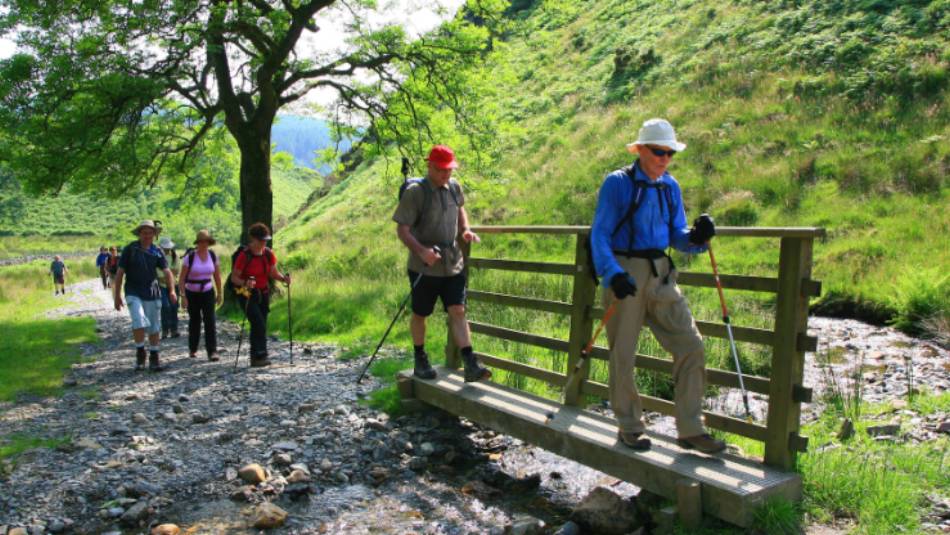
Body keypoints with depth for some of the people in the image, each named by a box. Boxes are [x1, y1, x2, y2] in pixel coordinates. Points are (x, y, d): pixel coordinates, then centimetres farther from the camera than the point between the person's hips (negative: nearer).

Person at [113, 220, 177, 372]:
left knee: (154, 327, 7)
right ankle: (140, 353, -1)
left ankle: (154, 359, 18)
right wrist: (117, 295, -3)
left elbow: (167, 271, -5)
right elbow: (120, 273, 0)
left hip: (152, 294, 3)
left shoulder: (157, 252, 4)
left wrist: (172, 290, -21)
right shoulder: (129, 249, -2)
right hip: (133, 294, -3)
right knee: (139, 322, -21)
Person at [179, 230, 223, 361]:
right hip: (192, 294, -1)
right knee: (194, 321, 11)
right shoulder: (190, 256, -11)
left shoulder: (212, 255, -2)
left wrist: (219, 293, 10)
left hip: (208, 293, 2)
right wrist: (183, 296, -15)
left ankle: (212, 352, -14)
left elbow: (217, 276, 8)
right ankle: (192, 349, 31)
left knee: (210, 321, -11)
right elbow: (182, 278, -10)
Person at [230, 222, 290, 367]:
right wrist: (245, 283, -33)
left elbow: (273, 273, 6)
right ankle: (260, 356, -13)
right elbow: (234, 278, -14)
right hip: (247, 294, -5)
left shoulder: (268, 254, 0)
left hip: (263, 294, 6)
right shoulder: (244, 255, -16)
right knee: (259, 324, -18)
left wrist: (283, 278, -14)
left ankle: (255, 358, 18)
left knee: (259, 325, 8)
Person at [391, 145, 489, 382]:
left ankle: (470, 365, -6)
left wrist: (465, 229, 6)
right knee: (420, 314, 11)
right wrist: (421, 251, -29)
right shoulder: (415, 192, -13)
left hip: (453, 264, 4)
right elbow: (402, 229, -15)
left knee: (458, 311, -3)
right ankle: (420, 360, 31)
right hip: (424, 267, -4)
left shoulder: (454, 187, 5)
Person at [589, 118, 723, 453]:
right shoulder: (617, 183, -5)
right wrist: (613, 273, -23)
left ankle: (690, 429, 10)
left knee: (691, 347, -1)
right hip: (625, 274, -5)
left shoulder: (670, 187, 11)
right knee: (623, 354, 3)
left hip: (661, 275, 5)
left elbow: (677, 237, 13)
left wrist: (696, 237, -10)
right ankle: (629, 427, 21)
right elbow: (600, 234, -9)